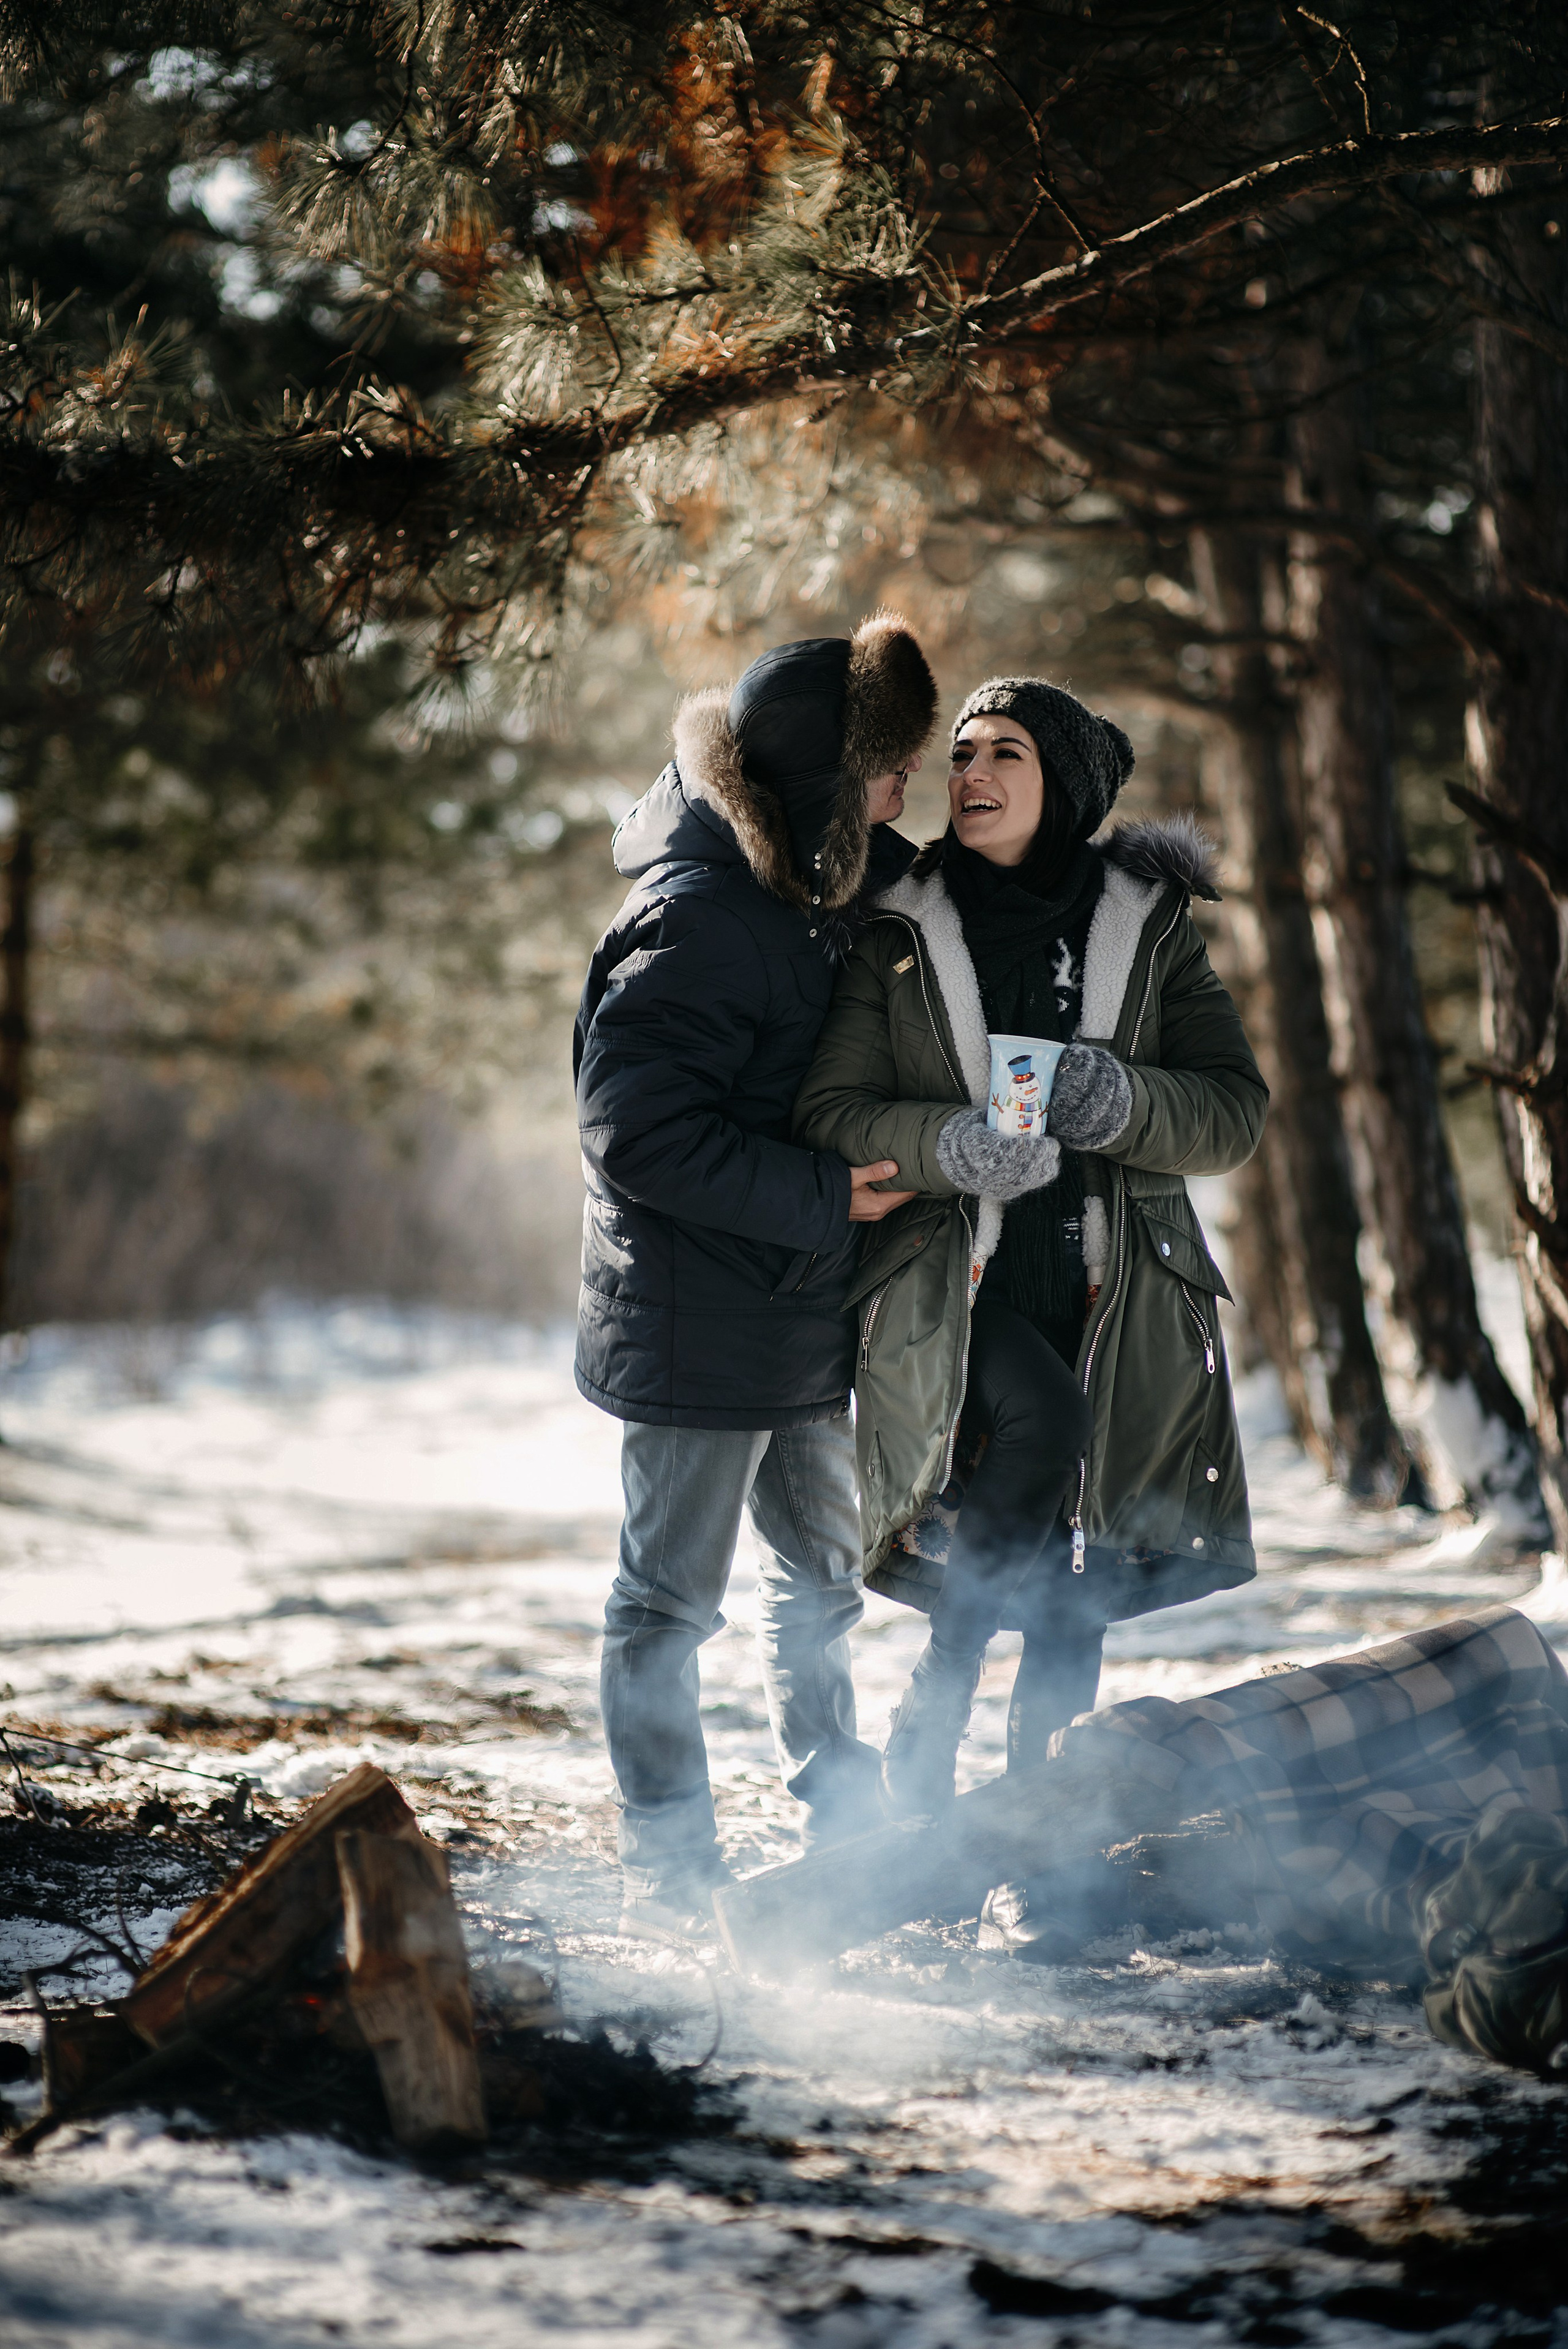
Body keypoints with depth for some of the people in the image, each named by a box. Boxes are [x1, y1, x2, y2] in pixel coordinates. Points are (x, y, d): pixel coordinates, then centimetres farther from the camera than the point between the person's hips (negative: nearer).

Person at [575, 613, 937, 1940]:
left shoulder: (831, 886, 4)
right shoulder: (697, 921, -23)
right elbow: (637, 1132, -26)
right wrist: (820, 1196, -23)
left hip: (804, 1318, 10)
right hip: (697, 1322, -10)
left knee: (822, 1573, 21)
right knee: (672, 1595, 3)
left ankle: (845, 1832, 36)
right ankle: (670, 1871, 13)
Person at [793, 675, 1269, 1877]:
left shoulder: (1150, 928, 8)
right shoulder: (899, 933, 5)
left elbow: (1237, 1109, 2)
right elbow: (830, 1112, -2)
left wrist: (1122, 1100, -18)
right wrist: (948, 1145, -21)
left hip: (1105, 1302, 2)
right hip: (949, 1286, -2)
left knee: (1072, 1582, 3)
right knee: (1046, 1422, -31)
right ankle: (927, 1727, -15)